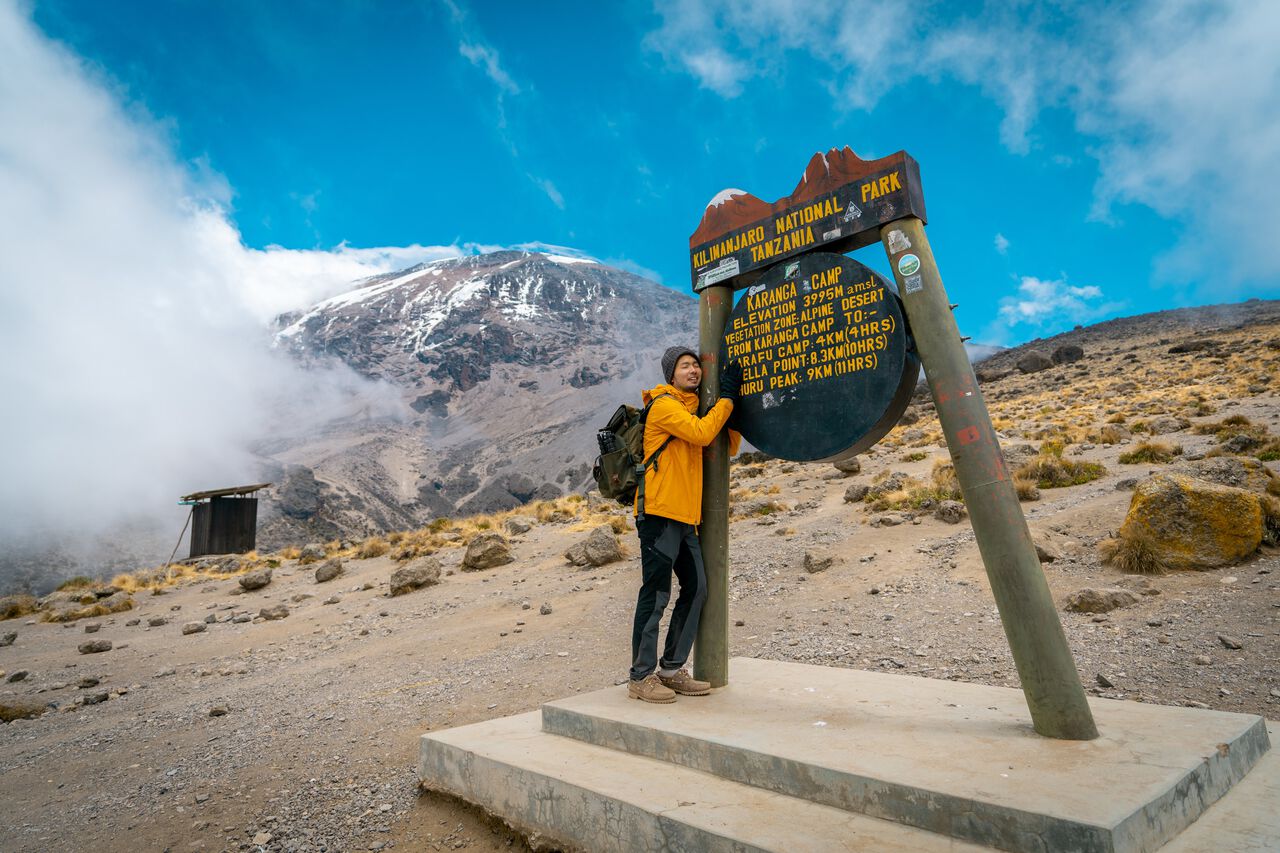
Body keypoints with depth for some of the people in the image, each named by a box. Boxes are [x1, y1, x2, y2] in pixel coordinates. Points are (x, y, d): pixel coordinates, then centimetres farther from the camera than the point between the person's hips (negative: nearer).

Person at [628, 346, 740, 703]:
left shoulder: (696, 409, 21)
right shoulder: (664, 405, -6)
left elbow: (728, 447, 20)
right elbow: (701, 434, -20)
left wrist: (734, 404, 10)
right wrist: (726, 397, -9)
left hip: (685, 516, 9)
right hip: (659, 512, -9)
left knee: (696, 589, 10)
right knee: (656, 594, -6)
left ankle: (671, 669, 21)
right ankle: (641, 677, 4)